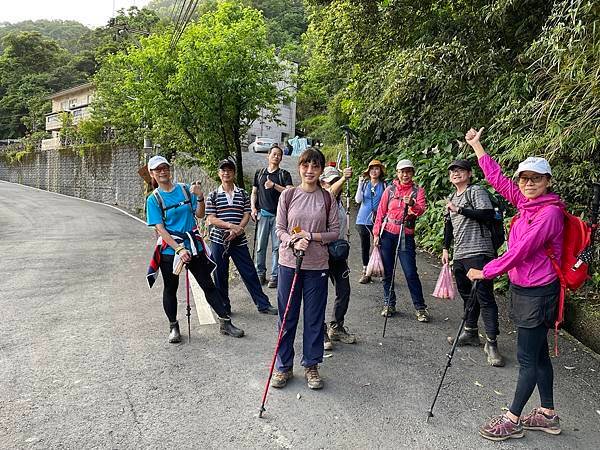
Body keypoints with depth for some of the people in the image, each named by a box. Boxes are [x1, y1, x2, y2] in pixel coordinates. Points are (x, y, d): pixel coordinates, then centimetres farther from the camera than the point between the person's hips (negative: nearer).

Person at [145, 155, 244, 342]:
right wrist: (179, 249, -19)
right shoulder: (153, 199, -3)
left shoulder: (185, 189, 3)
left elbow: (199, 215, 3)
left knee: (208, 285, 4)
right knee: (170, 289, 12)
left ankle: (225, 323, 12)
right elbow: (160, 228, -10)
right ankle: (173, 327, 29)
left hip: (193, 246, 1)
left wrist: (200, 197, -16)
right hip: (169, 250, -1)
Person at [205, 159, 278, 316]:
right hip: (218, 240, 0)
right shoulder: (213, 195, 2)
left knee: (250, 273, 4)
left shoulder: (242, 194, 6)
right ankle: (224, 307, 22)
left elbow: (247, 215, 1)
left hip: (239, 240, 1)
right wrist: (231, 225, -17)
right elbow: (210, 219, -6)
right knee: (220, 275, 7)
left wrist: (236, 230, -16)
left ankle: (263, 304, 12)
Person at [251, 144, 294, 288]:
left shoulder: (284, 174, 8)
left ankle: (275, 276, 4)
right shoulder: (259, 173, 15)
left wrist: (274, 185, -14)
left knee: (277, 246, -2)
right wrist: (253, 208, 4)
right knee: (260, 246, 1)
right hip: (262, 213, 2)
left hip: (278, 214, -2)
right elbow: (254, 193, 17)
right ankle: (260, 274, 12)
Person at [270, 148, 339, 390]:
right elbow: (280, 229, 0)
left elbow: (334, 232, 0)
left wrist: (310, 236, -13)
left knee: (315, 318, 10)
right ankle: (284, 367, 25)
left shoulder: (327, 198, 0)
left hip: (317, 265, 0)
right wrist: (294, 242, -19)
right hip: (289, 262, 0)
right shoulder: (288, 195, 0)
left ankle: (311, 366, 28)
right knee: (287, 317, 9)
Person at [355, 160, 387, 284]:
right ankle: (365, 272, 18)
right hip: (363, 219, 2)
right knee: (365, 246, 8)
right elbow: (358, 200, -3)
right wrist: (360, 185, -12)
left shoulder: (384, 185, 1)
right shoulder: (364, 183, 6)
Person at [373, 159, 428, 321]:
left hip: (406, 236, -2)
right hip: (387, 234, 2)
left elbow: (421, 210, -12)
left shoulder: (418, 191, 3)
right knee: (387, 271, 8)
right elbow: (381, 212, 8)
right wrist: (376, 233, 2)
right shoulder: (390, 190, 7)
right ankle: (389, 304, 22)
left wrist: (412, 204, -33)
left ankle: (420, 308, 6)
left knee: (411, 273, -6)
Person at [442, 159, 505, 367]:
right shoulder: (452, 197, 20)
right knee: (467, 295, 16)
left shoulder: (476, 191, -4)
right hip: (459, 254, 8)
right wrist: (445, 248, 21)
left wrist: (460, 210, -18)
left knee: (485, 297, -8)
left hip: (478, 252, -8)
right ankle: (470, 333, 28)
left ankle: (491, 343, -3)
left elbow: (489, 214, -18)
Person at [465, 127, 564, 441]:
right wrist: (477, 145, 16)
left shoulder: (549, 212, -18)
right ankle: (548, 415, 29)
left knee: (527, 358, 2)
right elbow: (497, 178, 12)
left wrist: (484, 272, -12)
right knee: (538, 354, 16)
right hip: (523, 289, 9)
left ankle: (512, 420, 13)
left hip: (537, 293, -9)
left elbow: (519, 251, -21)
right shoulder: (526, 203, 5)